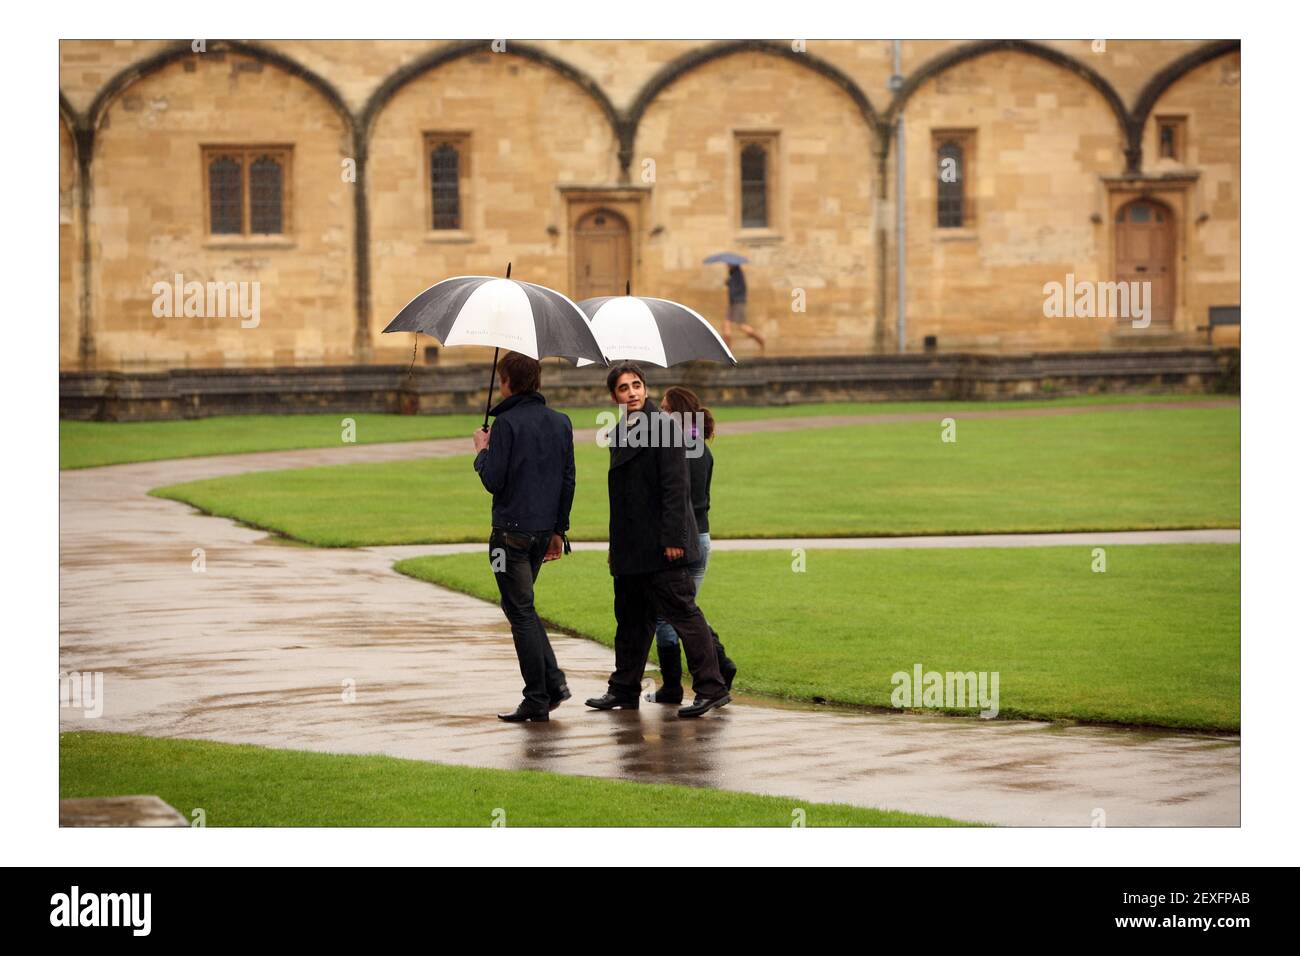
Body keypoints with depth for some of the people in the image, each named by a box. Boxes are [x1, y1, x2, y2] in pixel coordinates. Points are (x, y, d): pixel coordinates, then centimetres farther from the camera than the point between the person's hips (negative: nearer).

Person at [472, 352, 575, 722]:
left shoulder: (507, 423, -14)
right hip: (544, 529, 7)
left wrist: (482, 450, 2)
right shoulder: (561, 422, 8)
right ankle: (553, 681, 9)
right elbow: (568, 480, 12)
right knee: (523, 608, 20)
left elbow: (493, 480, -16)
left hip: (511, 531, -7)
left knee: (521, 612, -1)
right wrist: (559, 530, 18)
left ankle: (537, 700, 0)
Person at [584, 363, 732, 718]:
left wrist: (672, 538, -20)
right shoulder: (619, 434, 15)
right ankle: (624, 689, 21)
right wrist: (615, 546, 18)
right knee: (630, 618, 13)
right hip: (631, 548, 8)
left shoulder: (664, 426, -9)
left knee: (682, 614, -8)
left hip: (660, 545, -8)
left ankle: (712, 688, -7)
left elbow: (676, 487, -15)